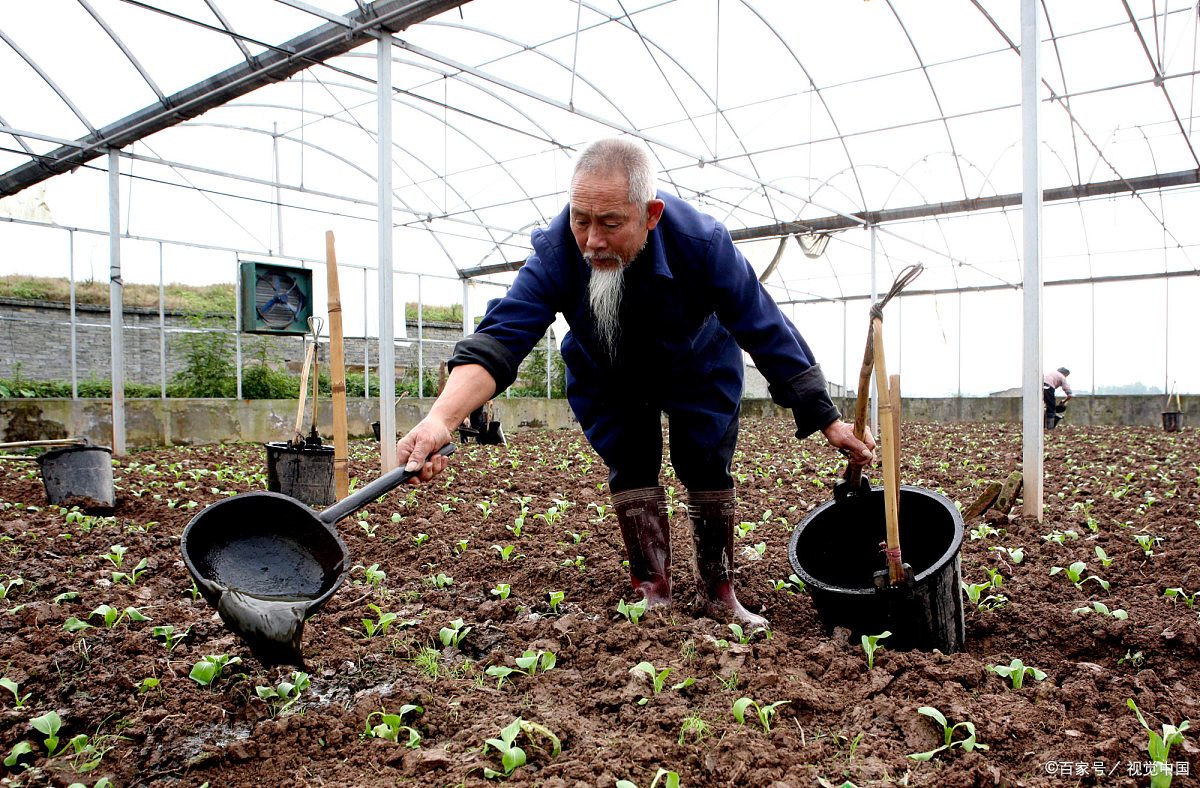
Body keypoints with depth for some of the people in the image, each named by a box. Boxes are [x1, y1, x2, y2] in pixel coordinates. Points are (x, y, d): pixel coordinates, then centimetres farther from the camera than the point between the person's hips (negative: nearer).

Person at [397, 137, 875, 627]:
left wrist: (828, 422, -26)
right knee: (629, 472, -4)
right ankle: (654, 594, 9)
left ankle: (718, 596, 12)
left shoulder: (702, 242, -38)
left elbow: (767, 332, -29)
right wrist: (441, 419, -64)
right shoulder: (555, 251, -37)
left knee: (707, 470, -4)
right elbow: (500, 337, -46)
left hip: (698, 371, -1)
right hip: (606, 379, 1)